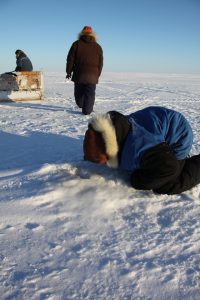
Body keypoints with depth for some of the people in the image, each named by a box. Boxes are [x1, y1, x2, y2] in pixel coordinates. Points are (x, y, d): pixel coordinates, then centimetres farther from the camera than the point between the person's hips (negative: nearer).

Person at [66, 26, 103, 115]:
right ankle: (87, 110, -4)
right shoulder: (98, 47, 9)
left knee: (79, 92, 18)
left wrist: (69, 72, 7)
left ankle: (81, 106, 34)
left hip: (79, 74, 0)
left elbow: (70, 59, 0)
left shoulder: (76, 44, 2)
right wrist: (97, 75, 17)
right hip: (92, 75, 0)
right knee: (90, 94, 1)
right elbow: (100, 63, 10)